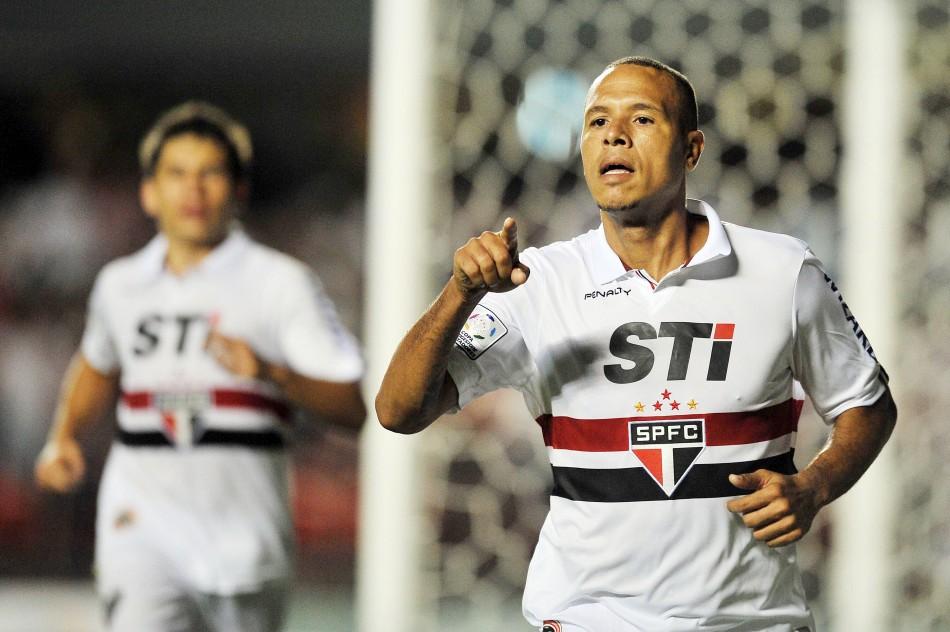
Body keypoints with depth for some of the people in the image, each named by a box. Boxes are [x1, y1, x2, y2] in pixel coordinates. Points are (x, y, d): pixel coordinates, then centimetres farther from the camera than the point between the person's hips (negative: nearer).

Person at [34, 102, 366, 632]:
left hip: (243, 527, -2)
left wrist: (271, 373, -24)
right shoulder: (120, 285, 12)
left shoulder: (282, 283, -1)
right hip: (143, 527, 2)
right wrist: (64, 438, 18)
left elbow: (353, 407, -8)